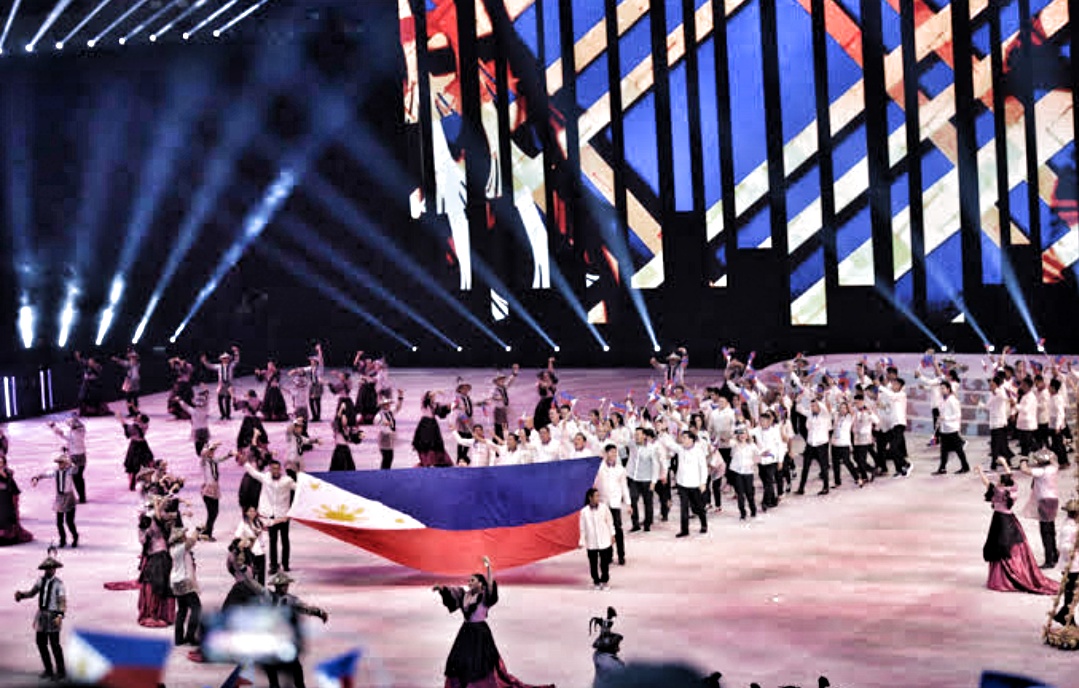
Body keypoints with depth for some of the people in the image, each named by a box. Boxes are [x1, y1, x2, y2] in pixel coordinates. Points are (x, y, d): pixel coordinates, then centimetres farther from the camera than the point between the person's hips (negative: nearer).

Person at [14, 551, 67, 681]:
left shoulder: (58, 584, -11)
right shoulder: (41, 580, 7)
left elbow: (63, 602, -16)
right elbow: (32, 593, 17)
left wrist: (60, 616, -29)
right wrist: (21, 595, -2)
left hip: (53, 615, -7)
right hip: (41, 614, 7)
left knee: (54, 644, -4)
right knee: (41, 643, 10)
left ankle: (61, 671, 7)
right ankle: (49, 670, 23)